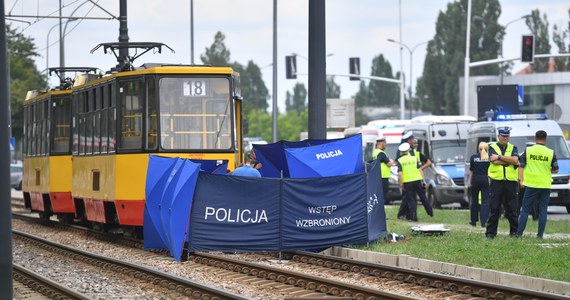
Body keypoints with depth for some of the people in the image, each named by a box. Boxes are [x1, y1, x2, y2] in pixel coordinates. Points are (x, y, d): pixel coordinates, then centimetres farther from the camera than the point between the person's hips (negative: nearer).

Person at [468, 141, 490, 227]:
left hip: (475, 179, 1)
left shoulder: (473, 157, 0)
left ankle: (474, 220, 19)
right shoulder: (490, 157, -3)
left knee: (474, 200, 13)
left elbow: (471, 170, 3)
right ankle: (483, 221, -11)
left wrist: (470, 182, 9)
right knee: (485, 201, -1)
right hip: (486, 179, -1)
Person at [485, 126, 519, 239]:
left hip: (511, 182, 2)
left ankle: (515, 232, 10)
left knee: (512, 210, 4)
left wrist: (499, 157, -10)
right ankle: (490, 233, 3)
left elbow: (515, 160, -7)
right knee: (494, 210, -1)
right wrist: (510, 161, -8)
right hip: (496, 182, -1)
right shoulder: (492, 147, 8)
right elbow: (494, 161, -11)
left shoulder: (513, 148, 13)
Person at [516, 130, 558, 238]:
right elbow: (555, 170, 6)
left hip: (531, 185, 0)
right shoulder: (551, 153, -1)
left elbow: (521, 166, 0)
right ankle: (540, 234, 4)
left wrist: (521, 180, 6)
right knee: (543, 210, 6)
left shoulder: (528, 150, -2)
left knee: (525, 209, 5)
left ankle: (519, 233, 1)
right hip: (545, 185, 0)